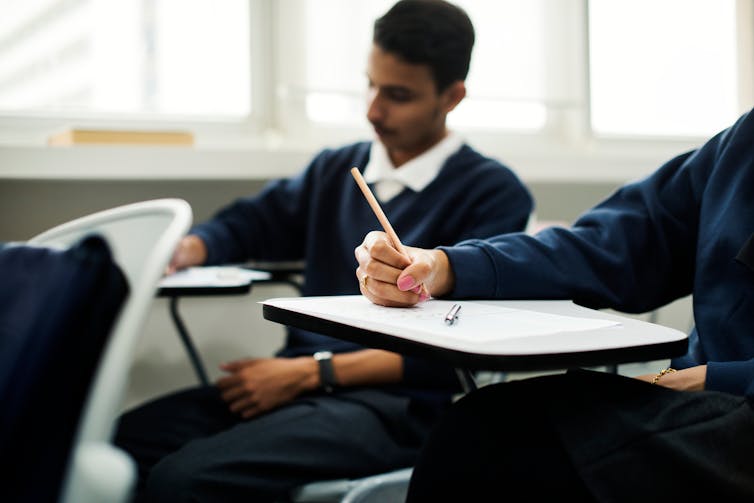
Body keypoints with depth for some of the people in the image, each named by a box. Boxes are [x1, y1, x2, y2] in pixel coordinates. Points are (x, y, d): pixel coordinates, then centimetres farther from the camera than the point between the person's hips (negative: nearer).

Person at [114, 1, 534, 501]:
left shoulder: (494, 192, -2)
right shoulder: (336, 170, 20)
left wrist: (311, 372, -14)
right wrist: (184, 249, -1)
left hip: (398, 405, -5)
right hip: (300, 383, 6)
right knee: (117, 442, -20)